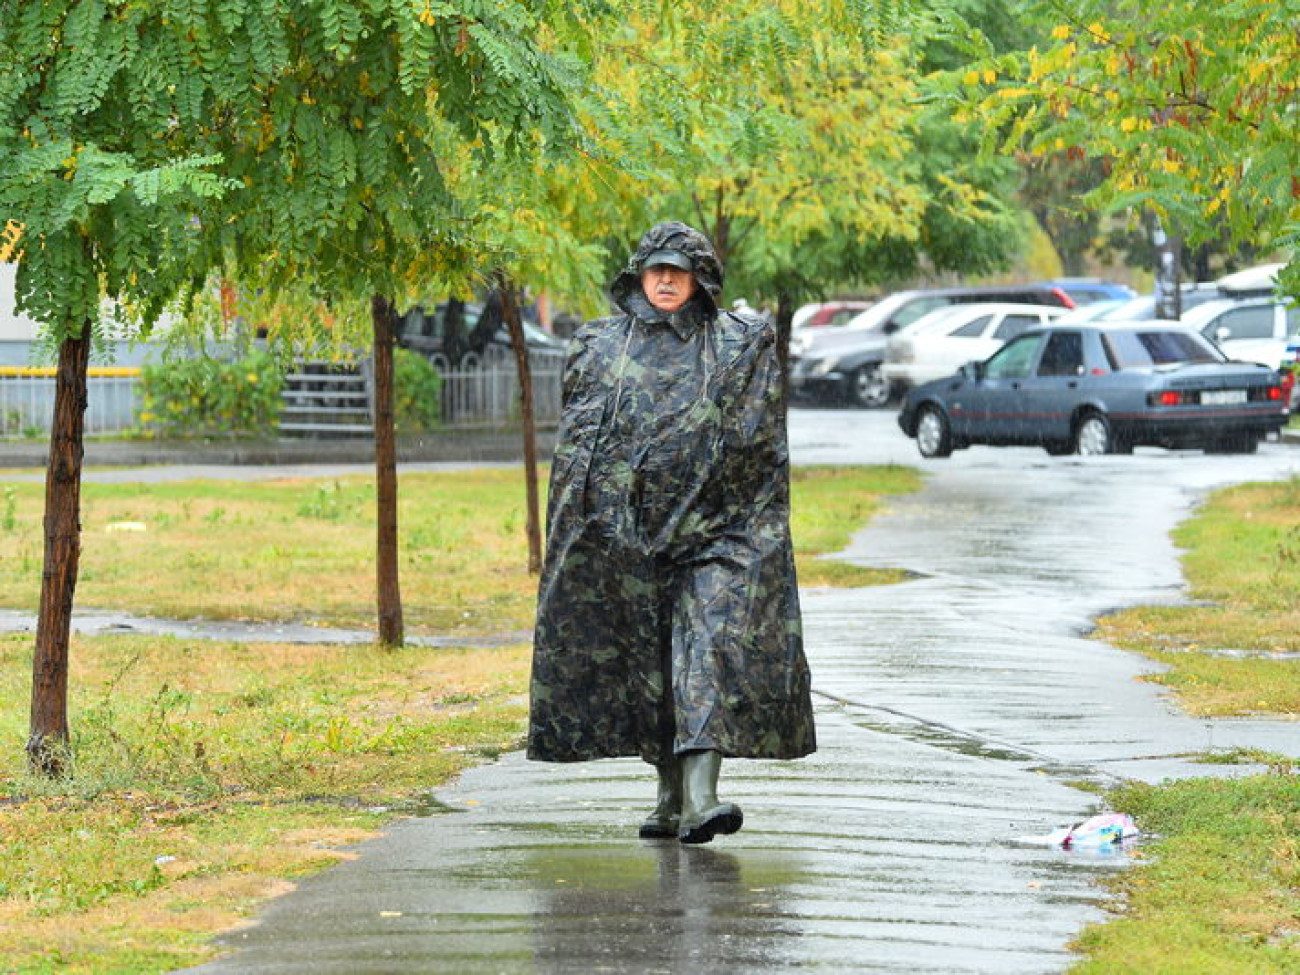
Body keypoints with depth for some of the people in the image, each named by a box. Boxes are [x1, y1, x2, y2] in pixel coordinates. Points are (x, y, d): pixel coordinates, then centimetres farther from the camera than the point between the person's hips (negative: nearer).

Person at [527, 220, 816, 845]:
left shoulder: (741, 346, 8)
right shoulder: (599, 347, 12)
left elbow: (757, 442, 5)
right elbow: (577, 441, 10)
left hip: (712, 529, -2)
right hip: (624, 530, 2)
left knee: (711, 651, -15)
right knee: (648, 658, 4)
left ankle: (699, 798, -25)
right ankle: (671, 797, 14)